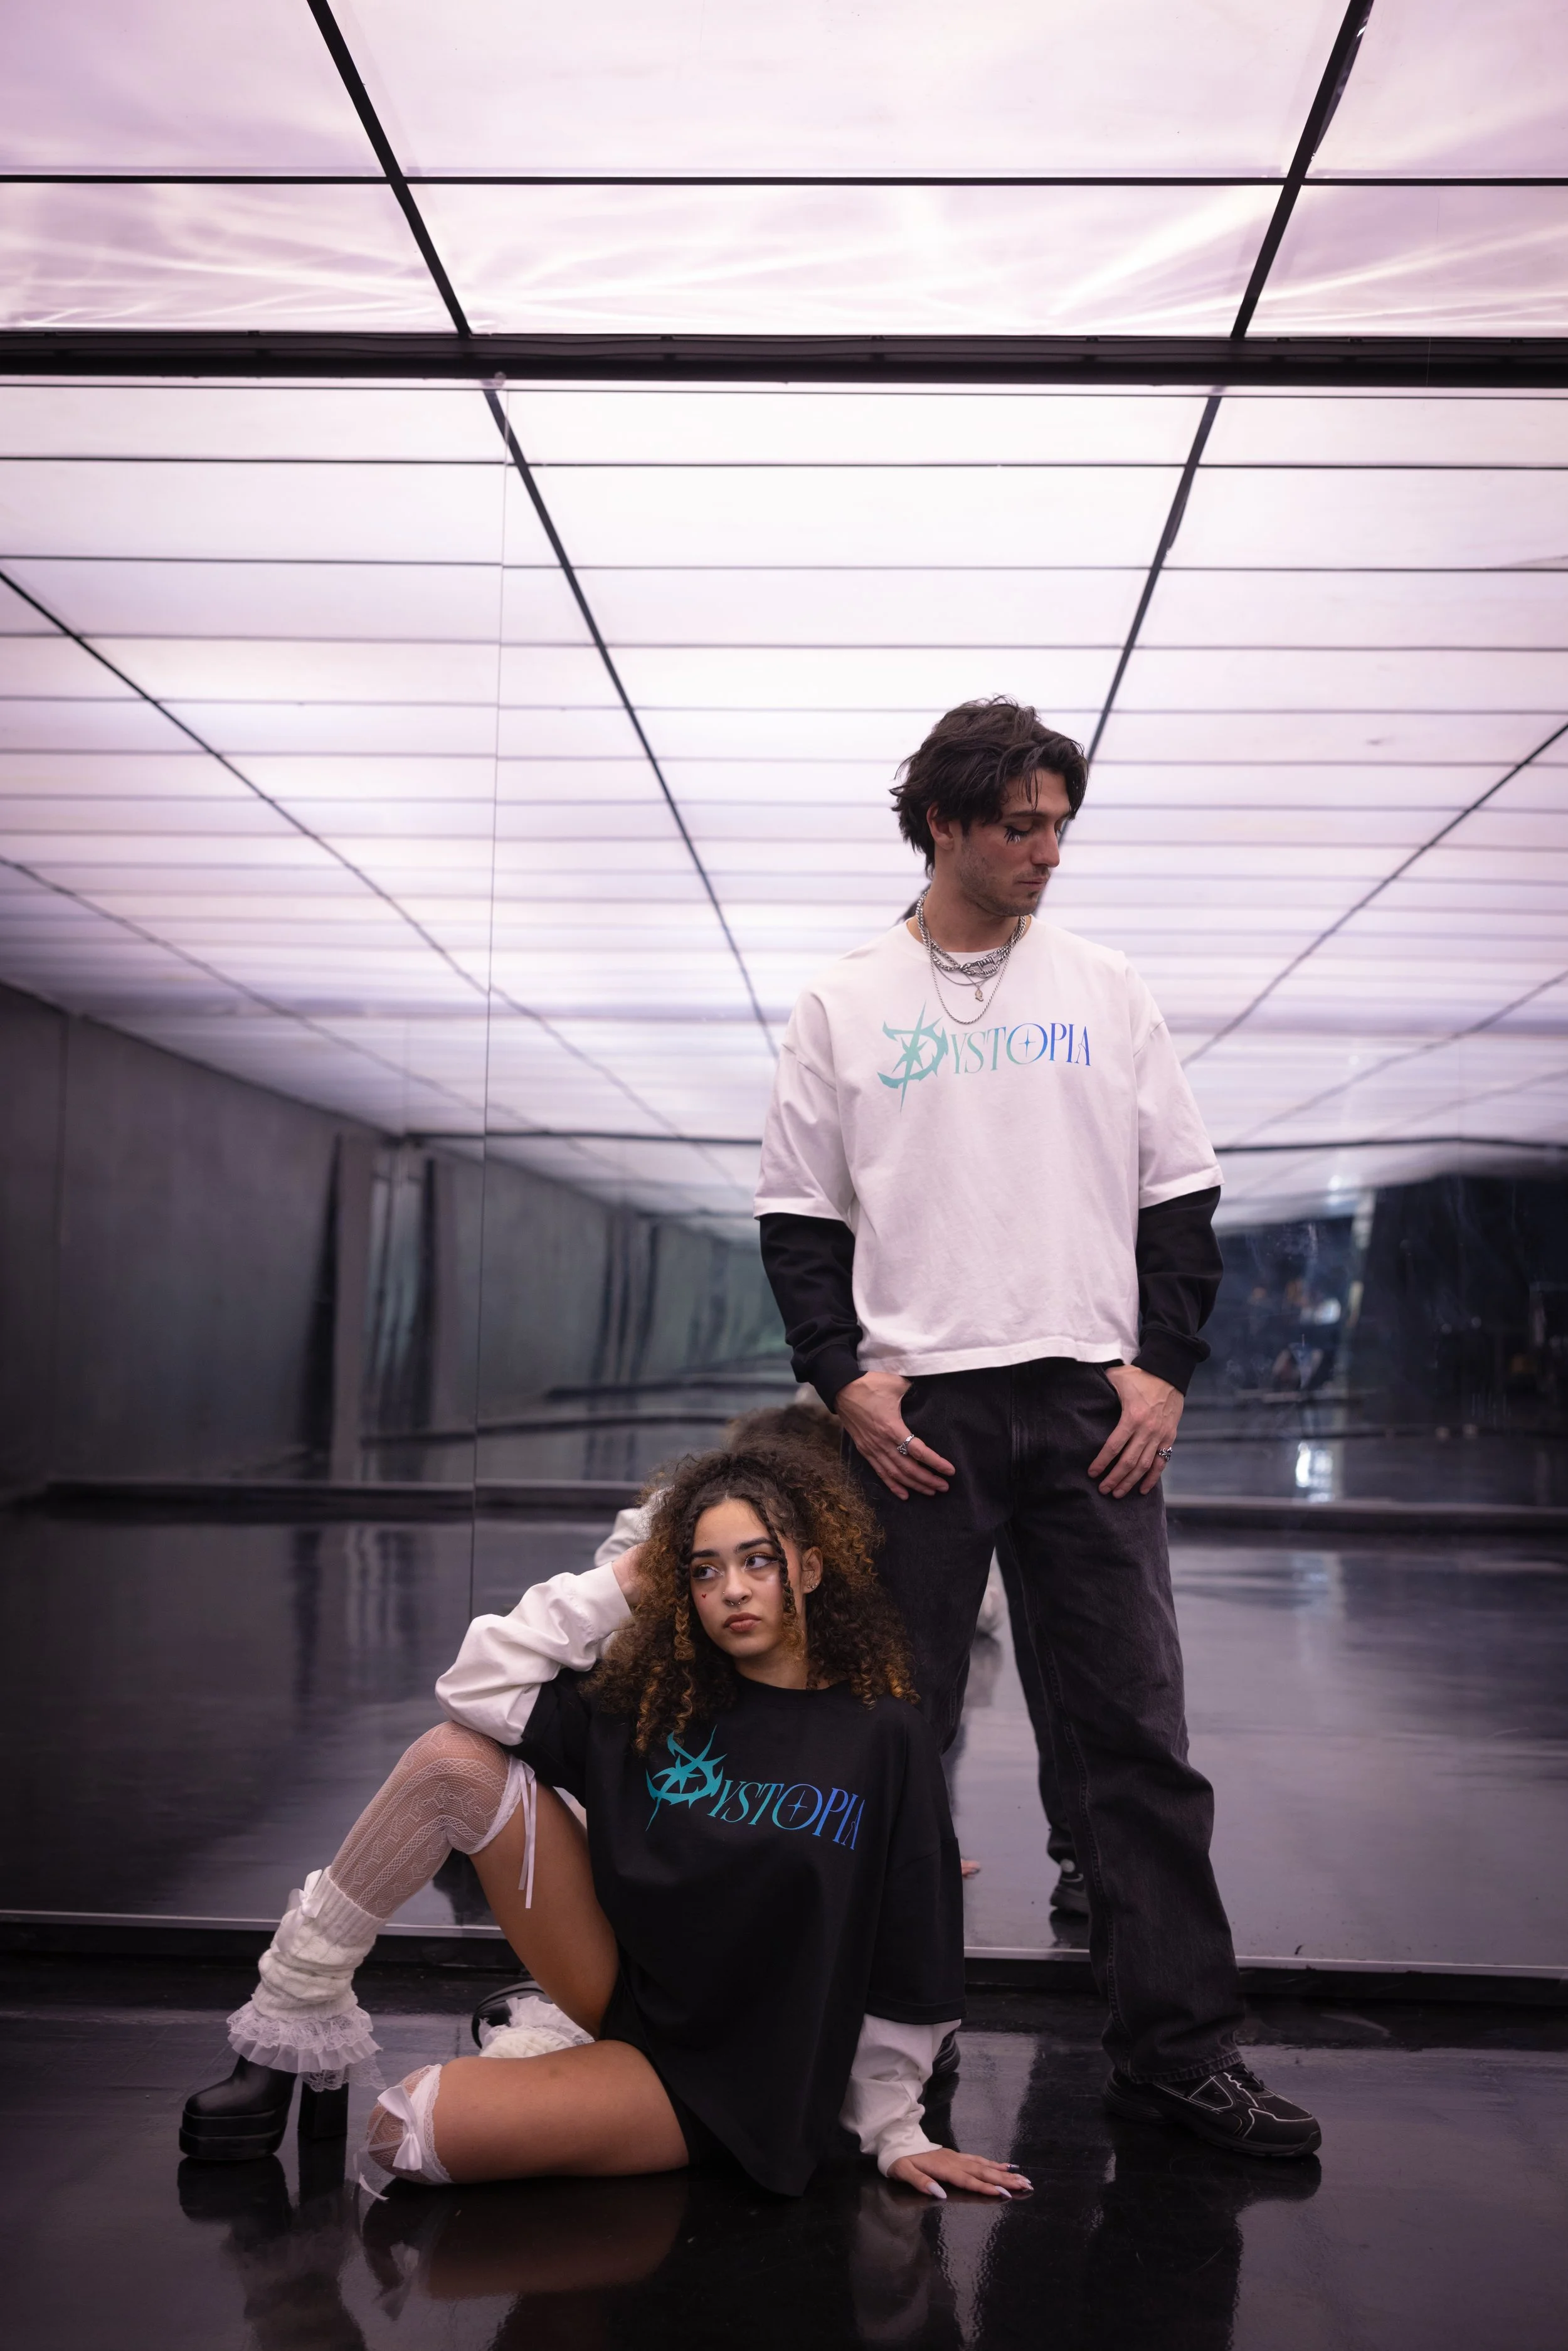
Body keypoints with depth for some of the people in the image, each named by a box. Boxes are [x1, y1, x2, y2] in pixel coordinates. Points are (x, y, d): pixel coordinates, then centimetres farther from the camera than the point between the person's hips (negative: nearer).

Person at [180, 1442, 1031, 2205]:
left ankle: (544, 2050, 6)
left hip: (709, 2082, -5)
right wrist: (628, 1579, -6)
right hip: (618, 1981, 5)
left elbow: (904, 1965, -6)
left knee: (407, 2131, -26)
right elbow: (478, 1689, -7)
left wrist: (892, 2131, -3)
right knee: (454, 1758, -13)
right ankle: (292, 2025, -4)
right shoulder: (657, 1698, 1)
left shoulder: (883, 1740, -11)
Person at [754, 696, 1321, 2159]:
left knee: (1136, 1728, 0)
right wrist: (843, 1379, -6)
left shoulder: (1106, 993, 12)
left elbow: (1180, 1197, 11)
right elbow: (797, 1216, 6)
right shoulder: (847, 1004, 7)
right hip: (917, 1408, -1)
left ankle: (1175, 2048, 6)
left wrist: (1163, 1366, -1)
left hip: (1092, 1404, 1)